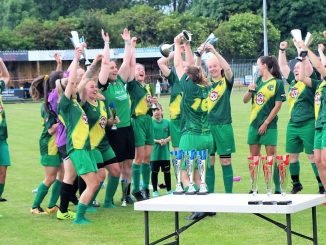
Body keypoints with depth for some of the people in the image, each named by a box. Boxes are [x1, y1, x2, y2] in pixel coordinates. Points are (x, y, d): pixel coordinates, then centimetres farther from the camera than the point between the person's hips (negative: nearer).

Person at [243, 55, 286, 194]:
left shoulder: (277, 83, -6)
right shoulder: (258, 81, 10)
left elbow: (278, 105, -10)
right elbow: (245, 100, 12)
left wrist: (266, 123, -11)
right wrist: (250, 91, -9)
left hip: (269, 125, -6)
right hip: (254, 124, 6)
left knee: (271, 156, -6)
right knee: (254, 157, 9)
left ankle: (277, 189, -1)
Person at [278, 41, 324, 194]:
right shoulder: (293, 81, 12)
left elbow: (304, 76, -22)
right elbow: (283, 66, 18)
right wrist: (282, 50, 11)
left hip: (308, 125, -7)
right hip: (293, 125, 7)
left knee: (312, 155, -6)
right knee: (292, 155, 11)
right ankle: (296, 184, 25)